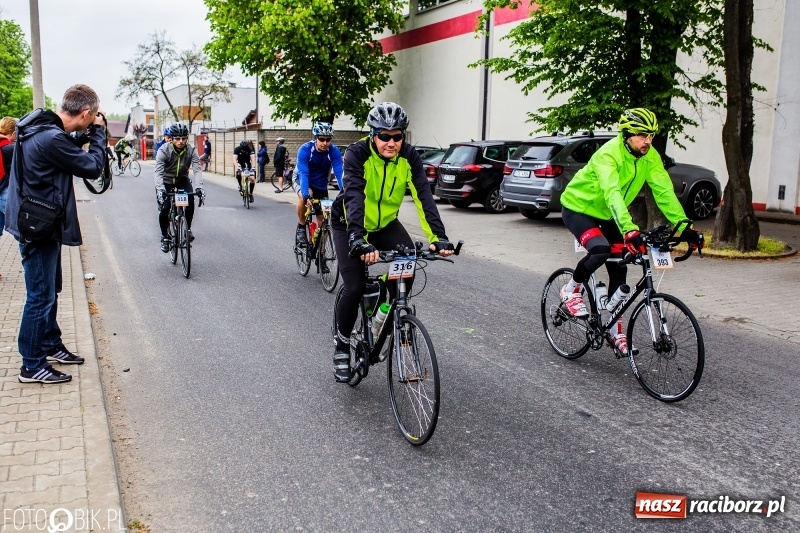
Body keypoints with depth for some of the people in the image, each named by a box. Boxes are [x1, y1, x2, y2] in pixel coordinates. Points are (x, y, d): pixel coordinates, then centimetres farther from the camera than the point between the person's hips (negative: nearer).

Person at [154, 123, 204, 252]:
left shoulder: (191, 150, -20)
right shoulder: (164, 150, -26)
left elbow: (197, 170, -29)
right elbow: (159, 171, -34)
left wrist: (199, 187, -46)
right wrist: (160, 189, -51)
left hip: (182, 179, 1)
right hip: (166, 181, -1)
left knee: (190, 198, -28)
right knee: (164, 209, -15)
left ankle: (188, 228, -10)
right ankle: (165, 237, 8)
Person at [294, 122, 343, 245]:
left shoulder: (334, 151, -24)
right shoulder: (305, 150, -30)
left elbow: (339, 173, -32)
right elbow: (303, 174, -40)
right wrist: (306, 195, -55)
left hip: (321, 185, 3)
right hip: (302, 180, -3)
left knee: (323, 221, -1)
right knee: (304, 196, -38)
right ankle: (301, 227, -15)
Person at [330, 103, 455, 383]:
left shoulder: (409, 157, -18)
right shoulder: (357, 154, -27)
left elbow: (423, 197, -28)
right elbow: (354, 197, -40)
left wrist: (438, 237, -42)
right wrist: (359, 240, -55)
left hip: (385, 223, 3)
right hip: (349, 225, -3)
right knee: (354, 288, -15)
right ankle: (342, 344, 11)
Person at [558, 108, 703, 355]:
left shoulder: (650, 157, -10)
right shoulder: (609, 154, -31)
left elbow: (664, 192, -13)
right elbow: (612, 194, -45)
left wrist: (684, 227, -24)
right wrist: (629, 230, -58)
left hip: (606, 214, 7)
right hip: (578, 207, -7)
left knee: (618, 269, 0)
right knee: (600, 250, -32)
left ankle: (615, 330, 13)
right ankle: (571, 291, -5)